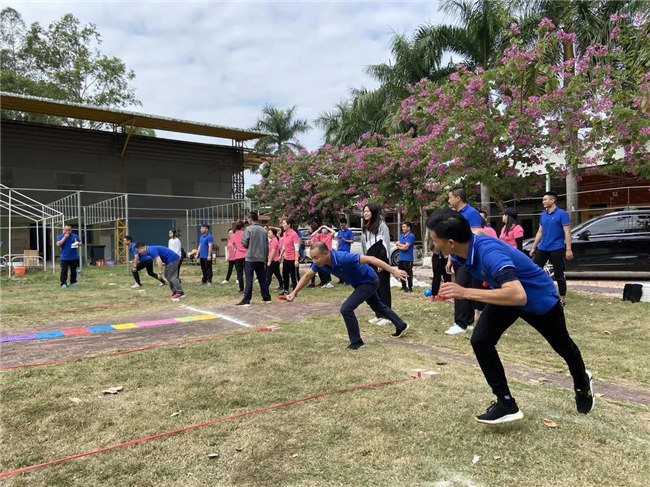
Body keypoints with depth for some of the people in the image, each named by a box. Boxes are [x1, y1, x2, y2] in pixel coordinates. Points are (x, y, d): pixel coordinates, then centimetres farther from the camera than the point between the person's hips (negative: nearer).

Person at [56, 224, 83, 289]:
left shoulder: (75, 236, 8)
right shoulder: (60, 236, 3)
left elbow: (81, 243, 14)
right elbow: (58, 245, -10)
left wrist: (78, 243, -11)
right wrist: (65, 237, -15)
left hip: (74, 257, 2)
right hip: (64, 258, -2)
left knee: (73, 270, 10)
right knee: (64, 271, -5)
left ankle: (73, 282, 21)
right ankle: (63, 283, -1)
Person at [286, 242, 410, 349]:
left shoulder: (343, 258, -40)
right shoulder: (320, 262, -18)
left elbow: (370, 259, -37)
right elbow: (307, 275, -1)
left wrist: (393, 271, -37)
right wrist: (294, 293, -4)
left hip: (369, 281, -9)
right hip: (361, 283, 9)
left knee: (346, 309, -16)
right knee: (378, 306, 27)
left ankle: (356, 342, 2)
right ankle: (401, 326, 49)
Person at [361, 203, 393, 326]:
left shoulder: (381, 225, -8)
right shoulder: (366, 227, 14)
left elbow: (386, 244, -12)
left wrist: (382, 262, -16)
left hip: (380, 261, -7)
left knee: (383, 288, -2)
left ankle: (386, 316, 3)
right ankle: (378, 314, 18)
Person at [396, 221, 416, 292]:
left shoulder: (411, 236, -11)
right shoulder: (401, 235, 13)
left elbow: (406, 247, -17)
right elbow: (397, 245, 8)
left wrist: (399, 244, -1)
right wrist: (402, 247, -10)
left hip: (408, 259, -8)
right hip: (401, 258, 8)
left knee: (409, 274, -2)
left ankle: (410, 288, 6)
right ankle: (403, 287, 26)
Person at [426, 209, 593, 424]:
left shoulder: (490, 253, -45)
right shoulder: (461, 250, -21)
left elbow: (518, 296, -57)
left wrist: (466, 293, -57)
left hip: (539, 298, -5)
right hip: (506, 293, 5)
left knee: (563, 346, 22)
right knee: (480, 341, -17)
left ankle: (582, 383, 55)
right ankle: (506, 403, -1)